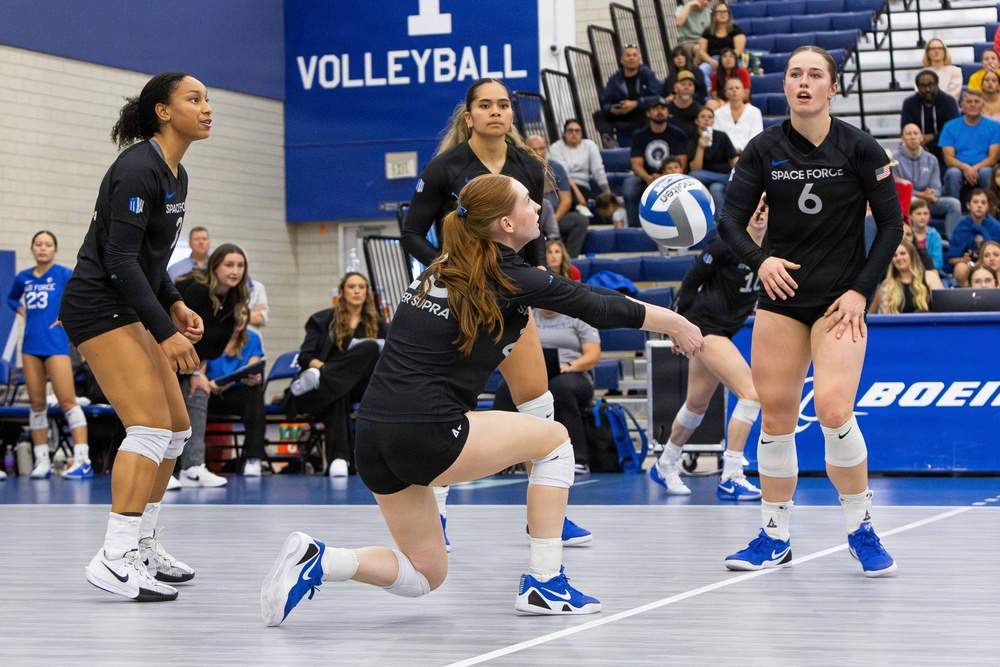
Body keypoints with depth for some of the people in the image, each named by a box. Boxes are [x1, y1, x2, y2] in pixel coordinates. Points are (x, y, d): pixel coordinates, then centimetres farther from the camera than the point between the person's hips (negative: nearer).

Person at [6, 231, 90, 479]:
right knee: (37, 403, 7)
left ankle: (83, 460, -13)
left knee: (67, 401, -10)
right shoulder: (23, 278, 10)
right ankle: (42, 461, 11)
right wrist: (23, 312, 11)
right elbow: (12, 299, 30)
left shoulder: (64, 274, -5)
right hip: (31, 345, 5)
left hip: (56, 344, -5)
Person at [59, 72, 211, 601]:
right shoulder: (138, 169, -17)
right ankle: (115, 559, -23)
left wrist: (175, 305, 7)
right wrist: (165, 332, -25)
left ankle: (143, 546, 18)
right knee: (151, 426, -20)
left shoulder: (175, 176, 12)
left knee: (176, 428, 10)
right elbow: (121, 258, -23)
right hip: (98, 306, -10)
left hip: (130, 311, 10)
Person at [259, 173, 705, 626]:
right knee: (554, 440, 14)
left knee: (424, 575, 19)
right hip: (425, 433, -8)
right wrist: (677, 325, 17)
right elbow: (600, 308, 5)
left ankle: (316, 560, -2)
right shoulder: (511, 280, -4)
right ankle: (543, 584, 12)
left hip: (372, 436, 8)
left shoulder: (443, 270, 16)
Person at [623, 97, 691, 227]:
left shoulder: (678, 134, 3)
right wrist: (648, 178, -27)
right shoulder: (639, 136, 7)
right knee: (629, 184, -31)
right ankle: (633, 226, -27)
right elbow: (636, 165, -3)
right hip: (645, 178, 1)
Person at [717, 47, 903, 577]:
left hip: (841, 299, -3)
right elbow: (730, 220, -3)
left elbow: (891, 223, -2)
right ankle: (774, 538, 15)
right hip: (781, 295, 3)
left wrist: (861, 290, -10)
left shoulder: (859, 148, -6)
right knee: (775, 416, 1)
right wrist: (760, 260, -23)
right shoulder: (764, 149, 0)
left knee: (833, 409, -17)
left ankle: (861, 528, 2)